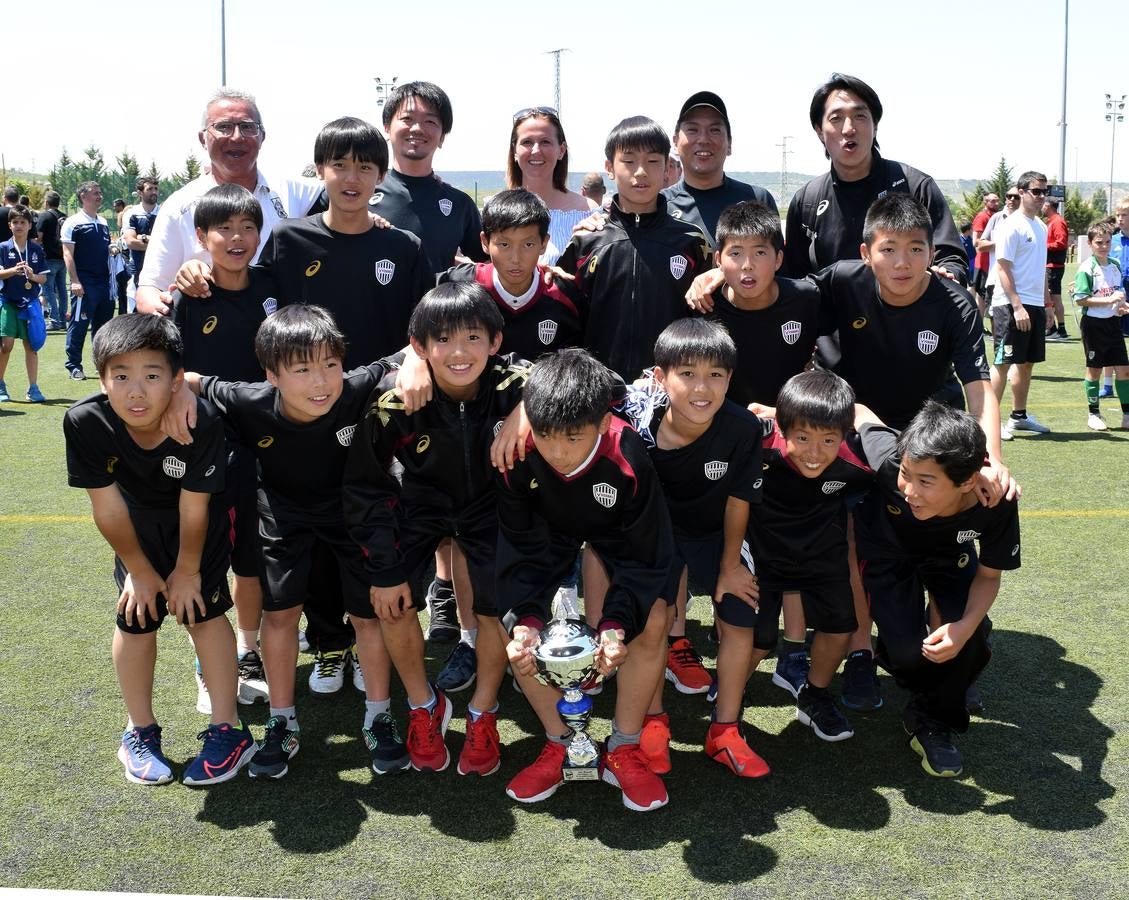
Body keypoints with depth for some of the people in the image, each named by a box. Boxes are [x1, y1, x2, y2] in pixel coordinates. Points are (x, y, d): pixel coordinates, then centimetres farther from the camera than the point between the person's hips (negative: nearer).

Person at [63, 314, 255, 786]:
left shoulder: (201, 422, -39)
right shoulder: (85, 422, -33)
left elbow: (194, 508, -25)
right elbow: (107, 506, -20)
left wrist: (188, 570, -12)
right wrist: (139, 568, -9)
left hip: (199, 526, -2)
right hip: (137, 526, 2)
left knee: (204, 614, -2)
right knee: (135, 618, 5)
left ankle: (228, 730, 11)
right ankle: (140, 731, 23)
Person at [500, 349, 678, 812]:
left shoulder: (627, 459, -37)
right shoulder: (516, 457, -32)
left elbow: (641, 556, -26)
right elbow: (523, 549, -21)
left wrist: (617, 626, -41)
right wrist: (524, 621, -37)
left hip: (618, 537, -2)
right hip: (547, 534, 2)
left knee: (652, 621, -24)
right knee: (516, 625, -19)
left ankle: (623, 750, -4)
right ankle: (559, 744, 1)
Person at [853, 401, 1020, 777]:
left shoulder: (997, 504, -35)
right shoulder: (888, 460, -42)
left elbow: (988, 575, -16)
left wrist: (966, 624, -33)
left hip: (947, 553, 1)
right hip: (886, 547, -1)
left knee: (970, 638, -21)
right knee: (908, 652, -17)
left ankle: (931, 719, 11)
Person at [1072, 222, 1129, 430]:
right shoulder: (1087, 268, -11)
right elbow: (1080, 300, -17)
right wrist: (1109, 300, -21)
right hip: (1094, 324, -6)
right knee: (1094, 370, 5)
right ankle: (1094, 415, 17)